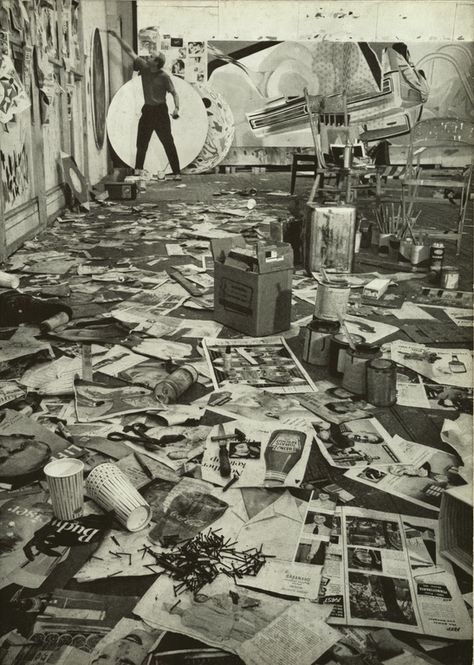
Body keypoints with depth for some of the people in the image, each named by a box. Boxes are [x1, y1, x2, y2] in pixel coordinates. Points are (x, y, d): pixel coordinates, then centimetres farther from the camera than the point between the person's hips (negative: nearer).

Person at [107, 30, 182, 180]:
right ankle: (138, 170, 17)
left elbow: (174, 93, -8)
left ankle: (177, 172, -2)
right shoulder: (144, 67, 4)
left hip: (160, 111, -6)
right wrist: (117, 37, 8)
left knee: (168, 143, -6)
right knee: (141, 143, 8)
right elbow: (130, 51, 9)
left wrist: (177, 108, -23)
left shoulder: (164, 76, -10)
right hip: (147, 111, 6)